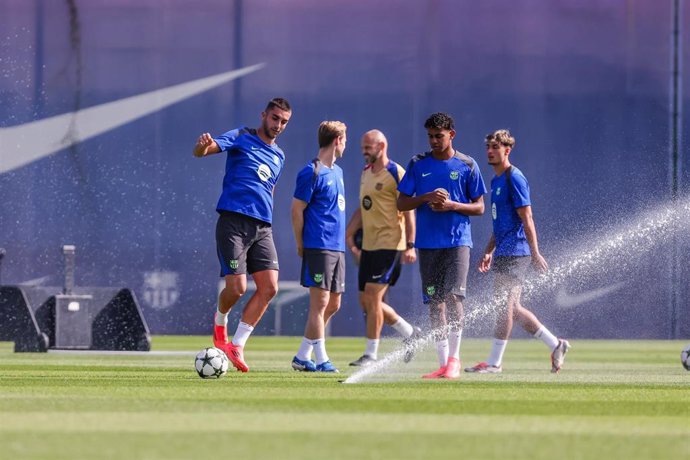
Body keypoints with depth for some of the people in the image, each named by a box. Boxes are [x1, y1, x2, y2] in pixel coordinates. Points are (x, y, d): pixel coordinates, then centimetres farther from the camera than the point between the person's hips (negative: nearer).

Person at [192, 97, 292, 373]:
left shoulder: (278, 156, 21)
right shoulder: (241, 138, 2)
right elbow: (201, 151, -11)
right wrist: (204, 145, -35)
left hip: (262, 228, 6)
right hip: (233, 223, -6)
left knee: (269, 288, -7)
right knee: (236, 287, -13)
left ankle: (237, 345, 2)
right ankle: (220, 323, 22)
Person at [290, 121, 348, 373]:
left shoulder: (337, 171, 17)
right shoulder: (312, 172, -10)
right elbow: (296, 210, -9)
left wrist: (342, 241, 16)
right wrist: (301, 245, -6)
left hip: (337, 247, 9)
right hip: (319, 246, -9)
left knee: (333, 304, 10)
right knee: (320, 302, -7)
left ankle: (302, 357, 16)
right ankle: (321, 359, -4)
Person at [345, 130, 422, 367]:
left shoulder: (395, 173, -9)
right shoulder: (366, 173, 15)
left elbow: (408, 211, -12)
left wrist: (410, 245, -18)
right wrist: (349, 235, 16)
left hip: (389, 244, -9)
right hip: (368, 245, 9)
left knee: (373, 295, -13)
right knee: (367, 300, 8)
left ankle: (371, 354, -8)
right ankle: (410, 333, 25)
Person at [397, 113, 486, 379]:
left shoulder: (467, 166, 3)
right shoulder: (418, 165, 8)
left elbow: (479, 207, 5)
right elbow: (401, 204, 6)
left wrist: (452, 205, -12)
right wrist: (426, 198, -11)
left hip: (458, 240, -3)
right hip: (428, 244, 3)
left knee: (453, 296, -17)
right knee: (435, 302, 4)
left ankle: (454, 357, -7)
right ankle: (443, 362, 9)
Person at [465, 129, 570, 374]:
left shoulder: (514, 178, -11)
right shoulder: (496, 180, 18)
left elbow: (526, 218, -15)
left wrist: (535, 253, -18)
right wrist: (489, 252, 23)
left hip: (514, 253, -10)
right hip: (503, 253, 10)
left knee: (505, 306, -8)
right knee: (512, 308, 10)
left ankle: (494, 362, -6)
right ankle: (556, 345, 18)